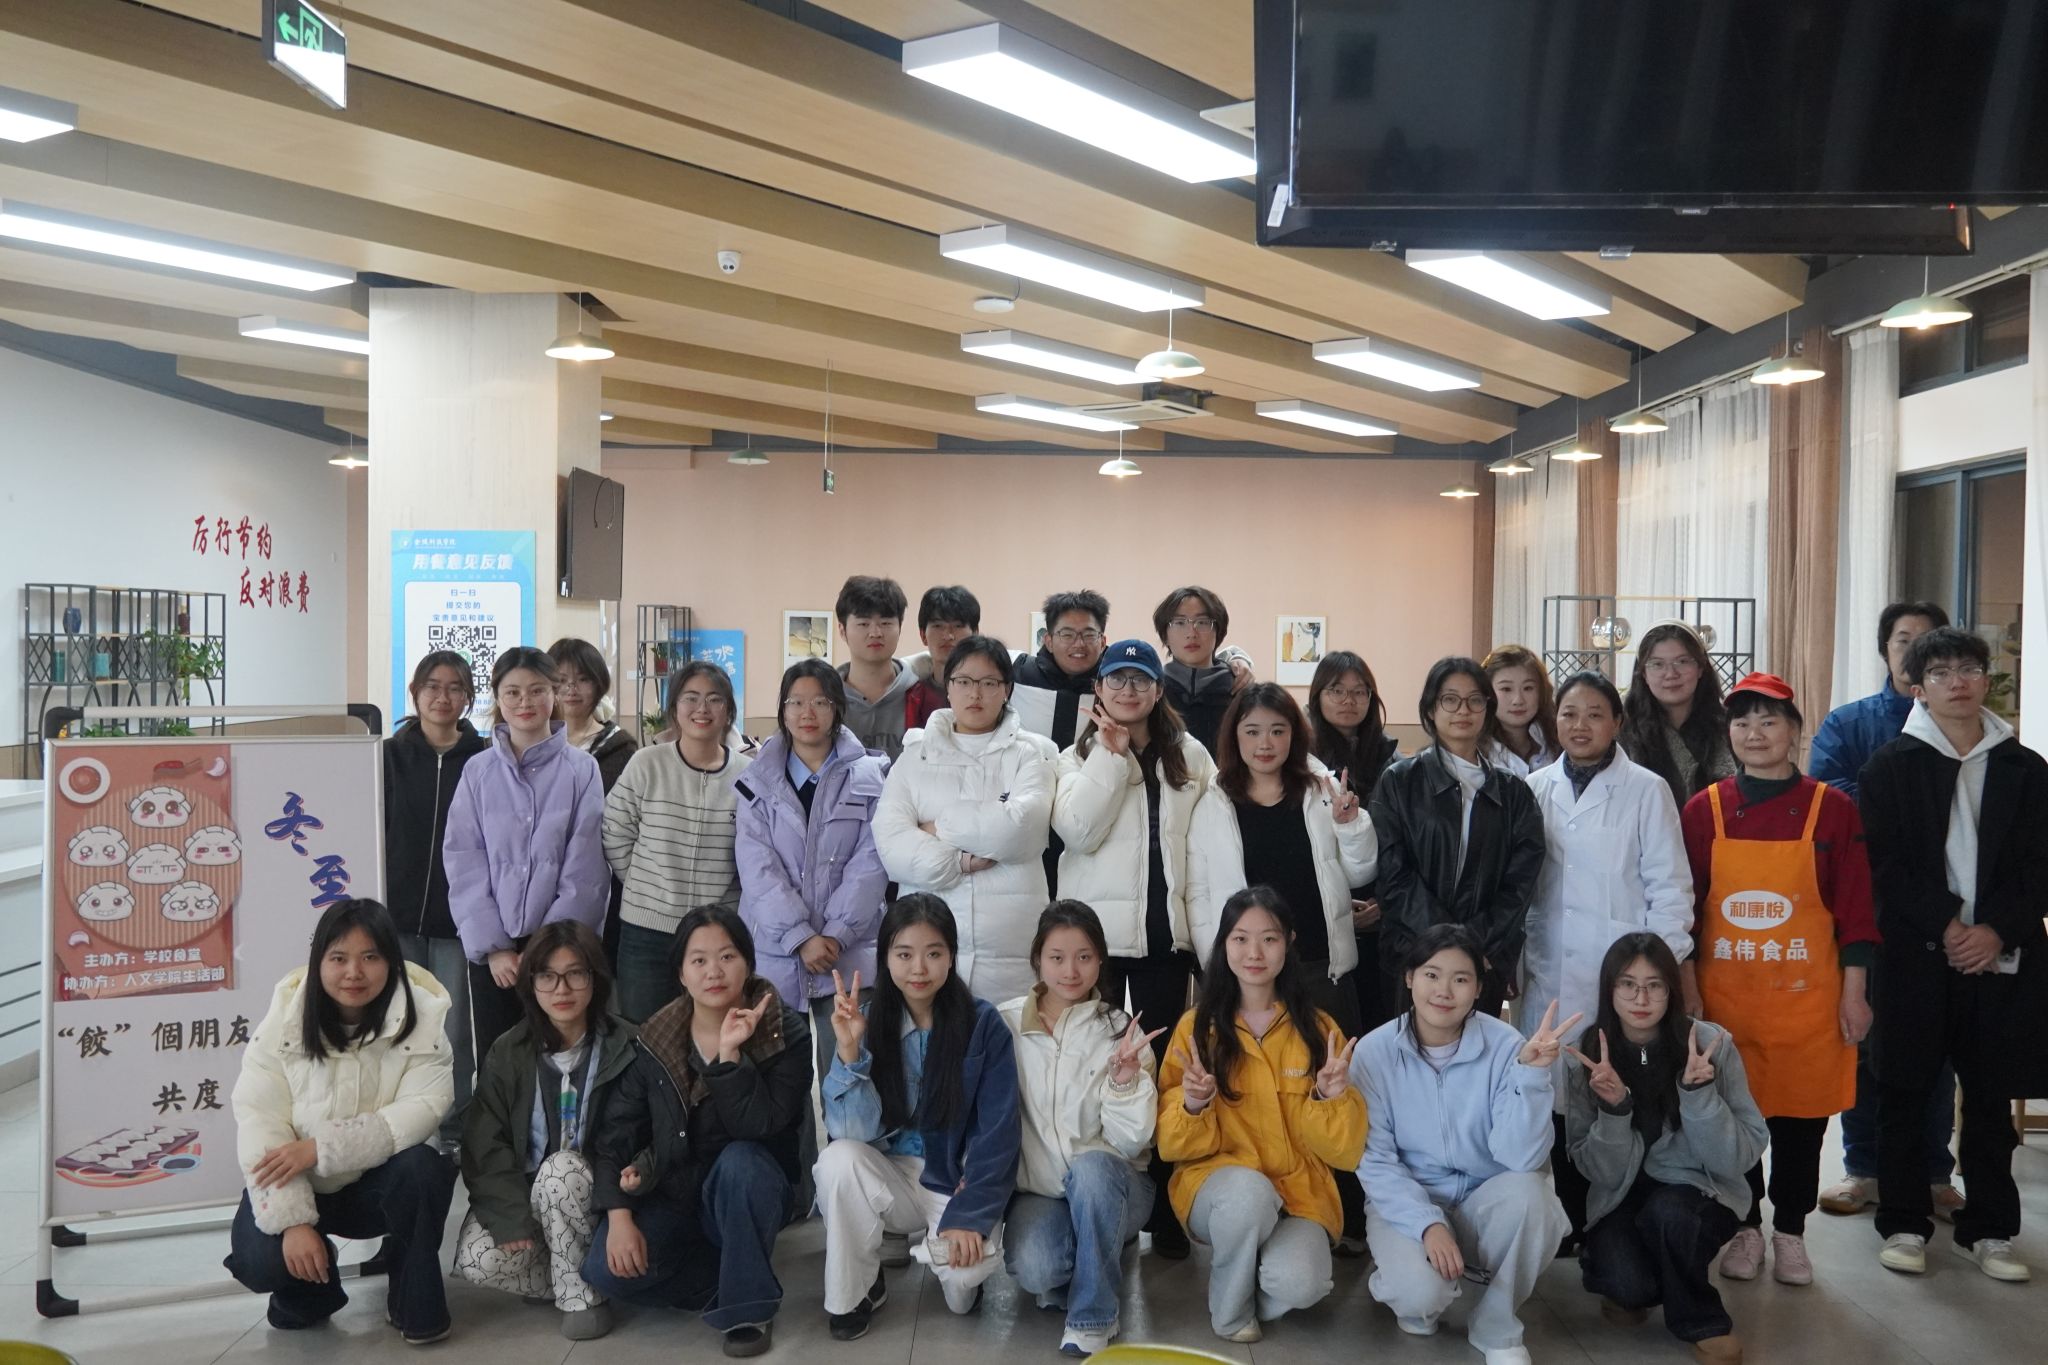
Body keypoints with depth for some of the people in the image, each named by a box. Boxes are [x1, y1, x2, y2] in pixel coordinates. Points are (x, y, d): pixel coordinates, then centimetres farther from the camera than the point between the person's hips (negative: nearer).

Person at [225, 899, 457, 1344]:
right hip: (299, 1185, 1)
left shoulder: (420, 1015, -15)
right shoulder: (285, 1017, -13)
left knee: (423, 1168, -32)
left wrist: (319, 1148, -31)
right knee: (259, 1259, -26)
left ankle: (415, 1303, -7)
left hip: (380, 1182, -1)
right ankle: (311, 1287, 12)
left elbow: (423, 1110, -24)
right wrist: (293, 1221, -26)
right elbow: (259, 1126, -17)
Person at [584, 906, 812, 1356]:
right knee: (605, 1270, -24)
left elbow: (760, 1127, -27)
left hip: (747, 1194, -2)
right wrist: (619, 1215, -15)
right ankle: (734, 1279, -2)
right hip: (671, 1195, 3)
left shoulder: (783, 1034, -15)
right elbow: (616, 1132, -4)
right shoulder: (655, 1041, -6)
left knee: (740, 1159, -37)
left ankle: (749, 1305, -17)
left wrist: (730, 1054, -35)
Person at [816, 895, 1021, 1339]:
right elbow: (855, 1131, -15)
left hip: (959, 1181, -2)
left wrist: (969, 1216, -20)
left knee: (969, 1263, -32)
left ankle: (954, 1273, 8)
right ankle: (853, 1292, -5)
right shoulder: (868, 1020, -7)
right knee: (838, 1158, -30)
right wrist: (849, 1050, -28)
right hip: (888, 1177, 2)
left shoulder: (984, 1024, -11)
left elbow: (997, 1133, -11)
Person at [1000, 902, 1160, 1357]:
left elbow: (1131, 1143, -9)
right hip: (1036, 1189, 0)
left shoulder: (1120, 1030, -4)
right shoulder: (1006, 1024, -3)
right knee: (1033, 1267, -32)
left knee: (1092, 1165, -35)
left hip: (1110, 1186, 0)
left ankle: (1093, 1314, -16)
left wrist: (1126, 1077, -25)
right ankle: (1102, 1264, 4)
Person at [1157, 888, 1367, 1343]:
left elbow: (1343, 1150, 0)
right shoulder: (1196, 1027, -2)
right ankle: (1230, 1305, -7)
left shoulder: (1318, 1029, 0)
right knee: (1247, 1189, -36)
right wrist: (1193, 1107, -23)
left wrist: (1328, 1100, -20)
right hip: (1217, 1183, 0)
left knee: (1297, 1286, -30)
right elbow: (1176, 1146, -2)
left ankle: (1267, 1270, 7)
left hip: (1300, 1190, 0)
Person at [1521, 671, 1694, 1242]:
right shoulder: (1535, 789, 8)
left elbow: (1668, 885, 0)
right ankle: (1571, 1220, 19)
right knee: (1557, 1095, 6)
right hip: (1548, 973, 3)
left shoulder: (1646, 790, 0)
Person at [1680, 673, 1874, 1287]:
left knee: (1801, 1119, 8)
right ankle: (1745, 1229, 25)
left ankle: (1790, 1232, 25)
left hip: (1808, 998, 0)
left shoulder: (1833, 810, -1)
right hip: (1724, 997, 1)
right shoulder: (1703, 811, 0)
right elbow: (1683, 908, 3)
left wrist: (1854, 994, -1)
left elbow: (1854, 909, 1)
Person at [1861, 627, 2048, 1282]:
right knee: (1905, 1090, 4)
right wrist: (1944, 926, -13)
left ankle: (1987, 1229, 20)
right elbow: (1887, 864, -3)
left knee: (1992, 1094, 8)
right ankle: (1903, 1223, 16)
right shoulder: (1891, 765, 2)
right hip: (1916, 953, -2)